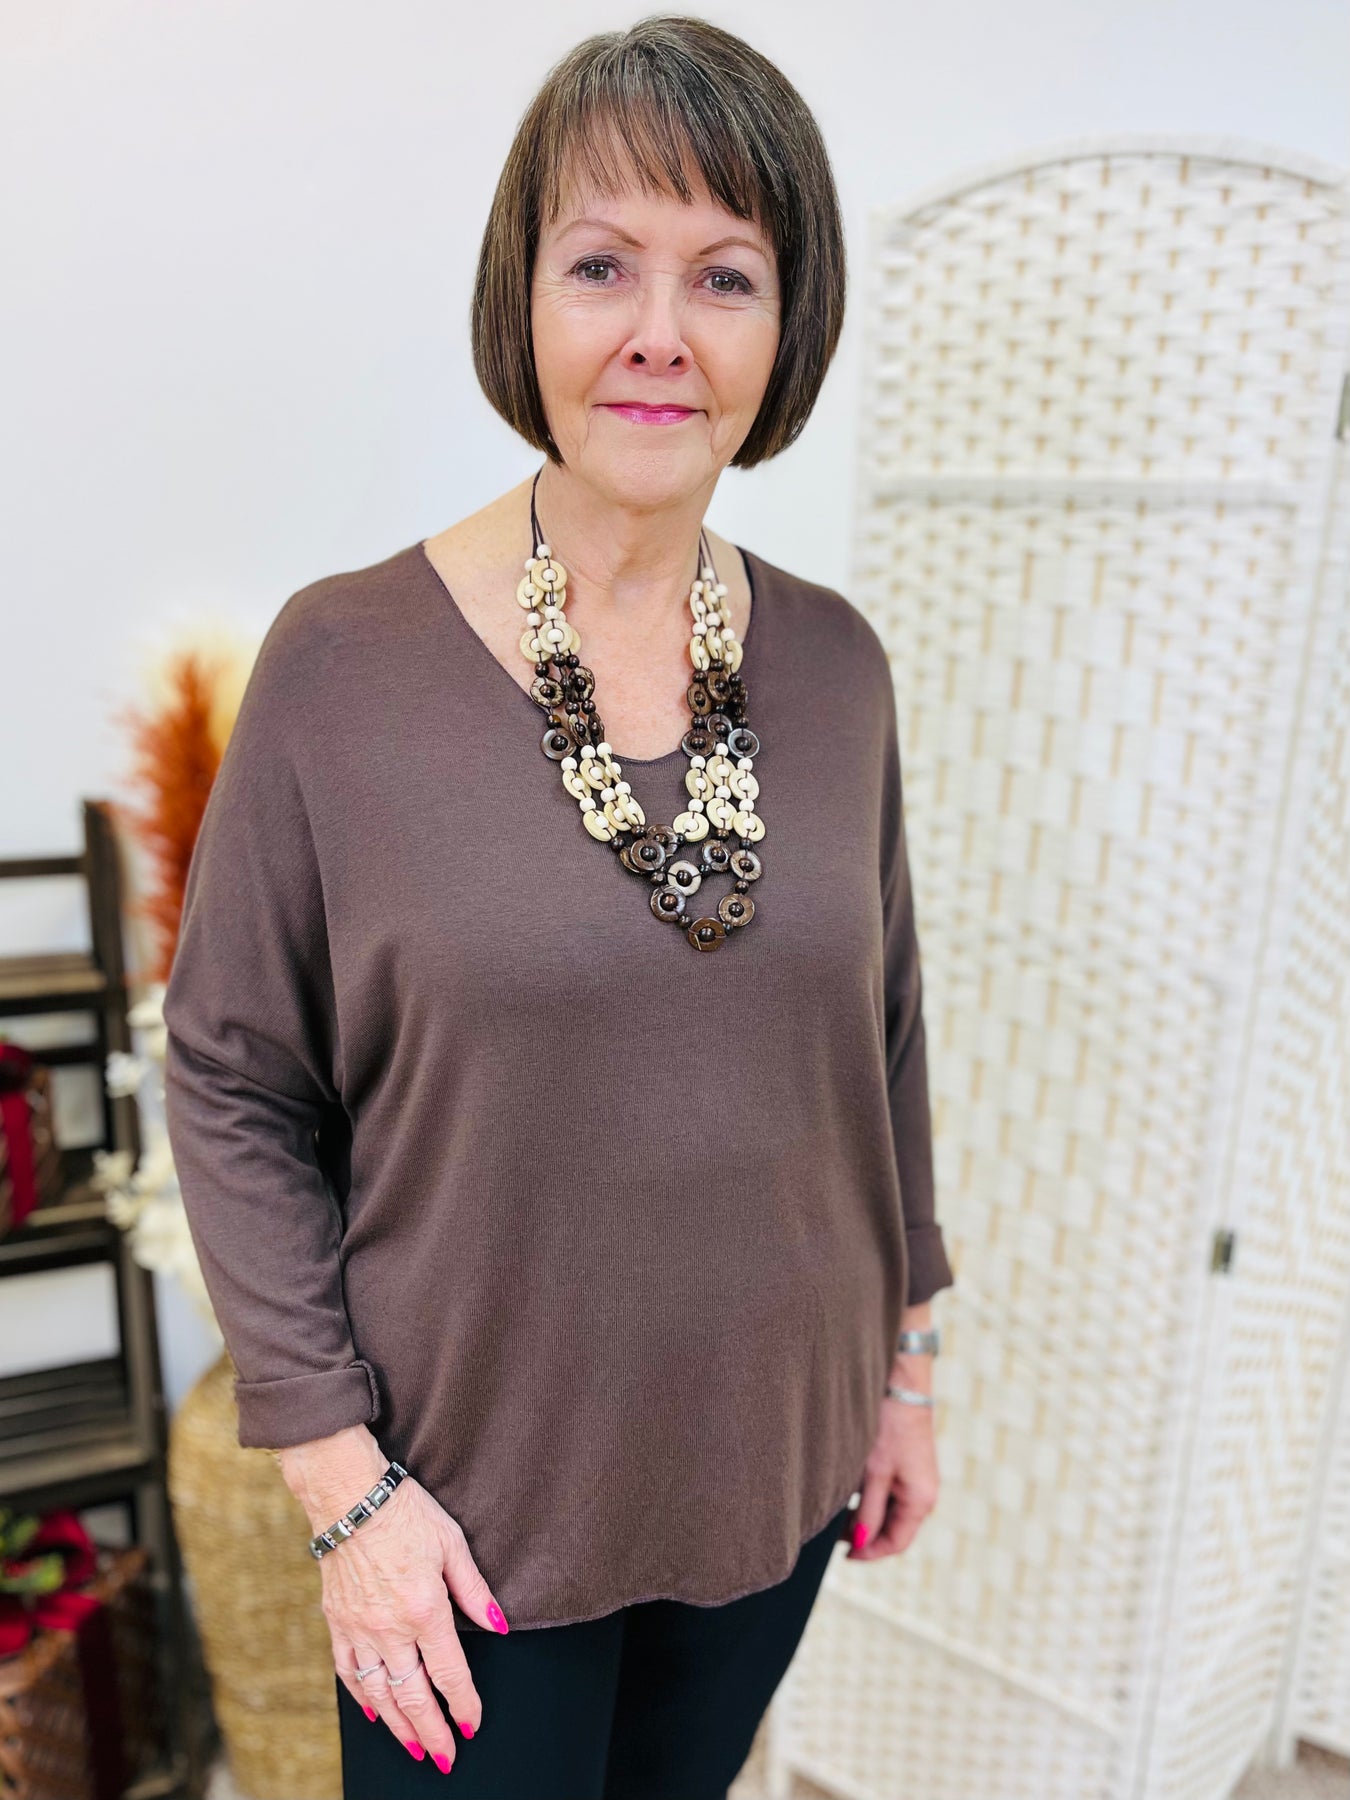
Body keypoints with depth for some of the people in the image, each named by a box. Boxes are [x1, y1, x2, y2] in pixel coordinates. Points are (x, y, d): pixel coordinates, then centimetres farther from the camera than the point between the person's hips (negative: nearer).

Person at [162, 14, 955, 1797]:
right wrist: (339, 1472, -11)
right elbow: (230, 1084, -10)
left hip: (776, 1461, 4)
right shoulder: (344, 664, -16)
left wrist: (905, 1353, 9)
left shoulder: (836, 664, -5)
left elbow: (883, 1025, 4)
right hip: (473, 1503, -3)